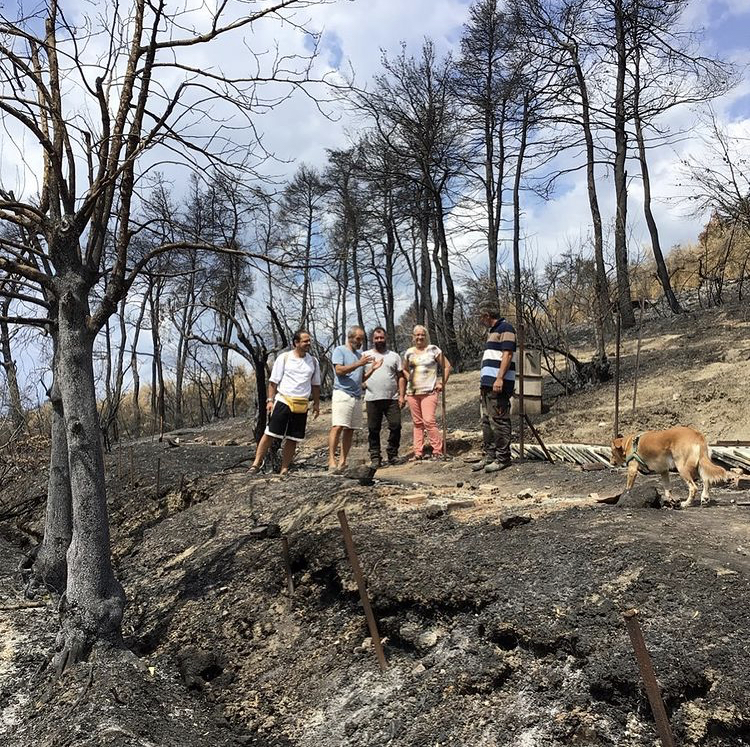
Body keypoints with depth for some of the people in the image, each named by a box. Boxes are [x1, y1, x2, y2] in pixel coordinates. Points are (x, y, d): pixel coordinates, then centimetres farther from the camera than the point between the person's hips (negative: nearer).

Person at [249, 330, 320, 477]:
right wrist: (270, 400, -7)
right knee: (270, 433, -8)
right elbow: (274, 381, -1)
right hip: (283, 401, -3)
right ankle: (257, 462, 0)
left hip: (302, 405, 3)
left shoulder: (313, 361, 10)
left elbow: (315, 385, 16)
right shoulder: (284, 358, -1)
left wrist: (316, 404, 12)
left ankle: (284, 470, 13)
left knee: (292, 439, 5)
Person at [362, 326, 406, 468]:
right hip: (372, 399, -1)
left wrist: (402, 395, 0)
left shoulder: (394, 356, 12)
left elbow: (401, 377, 9)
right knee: (373, 429, 2)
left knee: (395, 426, -3)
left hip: (392, 398, 1)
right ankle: (375, 457, 9)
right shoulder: (366, 355, 10)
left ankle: (392, 454, 11)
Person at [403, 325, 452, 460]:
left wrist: (442, 383, -3)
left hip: (429, 392, -4)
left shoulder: (433, 349, 0)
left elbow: (447, 366, 2)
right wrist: (409, 379, 11)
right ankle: (418, 452, 11)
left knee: (429, 421, -16)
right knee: (417, 423, 7)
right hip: (412, 393, 4)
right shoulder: (409, 353, 11)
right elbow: (405, 370, 28)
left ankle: (438, 450, -7)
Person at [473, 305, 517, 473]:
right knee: (487, 421, 10)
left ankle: (502, 458, -3)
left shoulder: (505, 328, -5)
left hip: (498, 384, -10)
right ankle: (489, 456, 14)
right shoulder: (493, 332, 24)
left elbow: (507, 354, -16)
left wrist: (499, 378, -23)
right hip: (488, 384, 10)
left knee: (498, 421, -8)